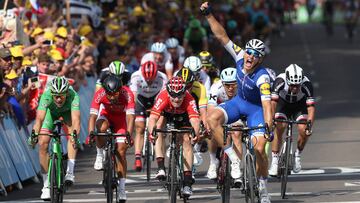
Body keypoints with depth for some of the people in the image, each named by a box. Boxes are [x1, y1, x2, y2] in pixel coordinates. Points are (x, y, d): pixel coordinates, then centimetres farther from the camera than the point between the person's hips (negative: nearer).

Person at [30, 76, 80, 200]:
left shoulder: (73, 96, -40)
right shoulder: (46, 96, -39)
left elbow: (75, 119, -49)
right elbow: (39, 118, -48)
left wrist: (75, 134, -67)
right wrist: (35, 133, -64)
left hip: (67, 112, 0)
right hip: (51, 112, 0)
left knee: (72, 131, -31)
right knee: (42, 144, -13)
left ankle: (70, 171, -27)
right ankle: (46, 185, -2)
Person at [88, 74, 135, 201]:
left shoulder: (127, 94, -35)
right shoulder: (100, 94, -33)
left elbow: (130, 117, -41)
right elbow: (93, 116, -38)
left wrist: (128, 134, -57)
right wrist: (91, 133, -54)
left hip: (121, 117, 0)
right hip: (106, 114, 1)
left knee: (121, 151, -9)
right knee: (101, 127, -36)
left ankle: (121, 188, -2)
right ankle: (100, 155, -11)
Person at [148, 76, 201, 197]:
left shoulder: (189, 100, -39)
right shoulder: (163, 97, -40)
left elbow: (195, 119, -51)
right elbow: (153, 118, -49)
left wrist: (196, 133, -71)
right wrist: (152, 132, -68)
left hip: (182, 116, -1)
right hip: (165, 114, 1)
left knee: (186, 141, -14)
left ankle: (187, 183, -11)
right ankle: (161, 168, -26)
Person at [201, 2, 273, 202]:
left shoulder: (262, 77, -33)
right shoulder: (240, 56, -19)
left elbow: (267, 104, -41)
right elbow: (222, 36, -17)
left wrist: (268, 127, -53)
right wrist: (209, 15, -25)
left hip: (256, 109, -5)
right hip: (238, 102, 5)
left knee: (259, 149, -19)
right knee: (213, 118, -26)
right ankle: (234, 160, -18)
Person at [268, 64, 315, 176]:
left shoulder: (307, 84, -33)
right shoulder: (280, 81, -35)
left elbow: (311, 107, -34)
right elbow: (273, 102, -39)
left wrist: (309, 123, -49)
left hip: (299, 106, 1)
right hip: (283, 103, -1)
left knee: (304, 131, -20)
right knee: (279, 128, -23)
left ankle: (297, 156, 6)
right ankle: (274, 161, -13)